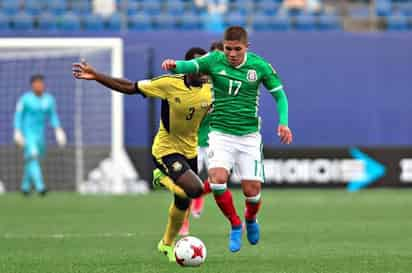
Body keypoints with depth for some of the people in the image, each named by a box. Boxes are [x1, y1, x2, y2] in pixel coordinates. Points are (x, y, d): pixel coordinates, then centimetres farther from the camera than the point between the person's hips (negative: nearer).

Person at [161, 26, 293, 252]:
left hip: (249, 136, 1)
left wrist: (283, 122, -8)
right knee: (217, 180, -22)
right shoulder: (215, 60, -6)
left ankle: (250, 220, 35)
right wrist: (173, 65, -46)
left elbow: (279, 94, 7)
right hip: (220, 134, -1)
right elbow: (187, 66, -22)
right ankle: (235, 226, 3)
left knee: (252, 190, -3)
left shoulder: (259, 66, -3)